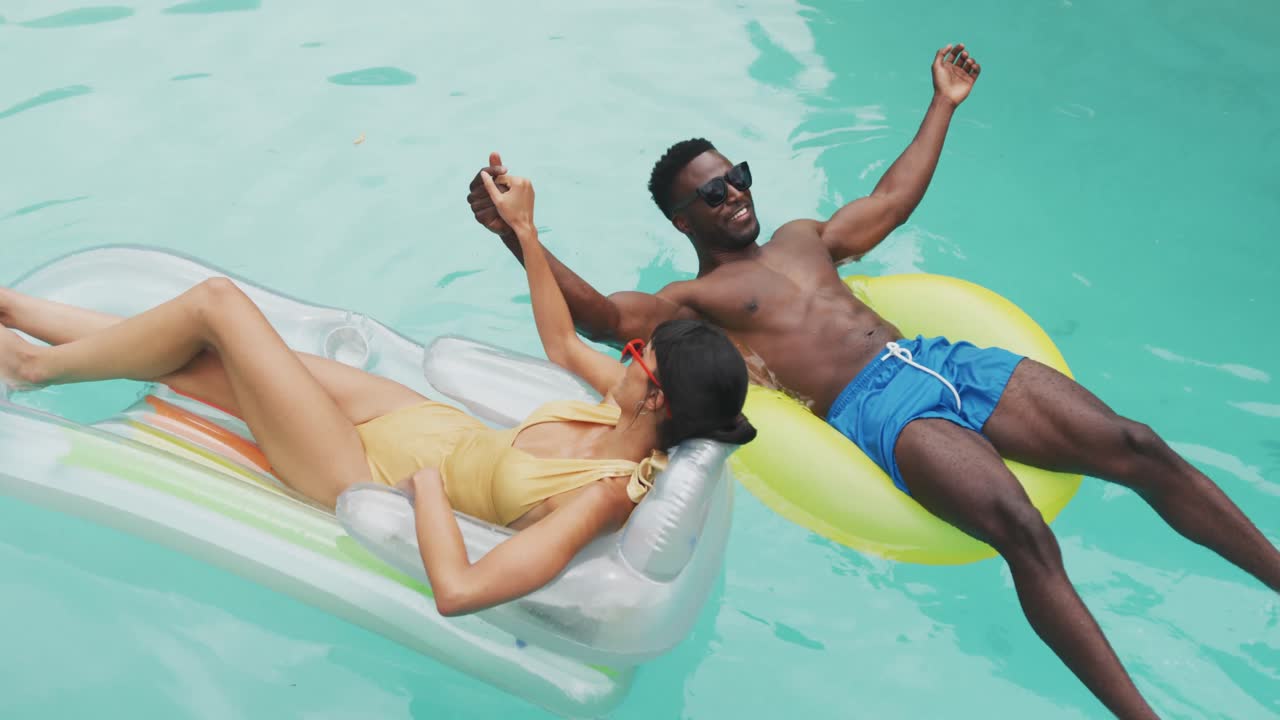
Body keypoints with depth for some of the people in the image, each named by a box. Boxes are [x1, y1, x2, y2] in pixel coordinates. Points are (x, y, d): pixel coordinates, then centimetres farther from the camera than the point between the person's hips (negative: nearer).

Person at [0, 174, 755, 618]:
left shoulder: (602, 497, -34)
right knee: (186, 359, 10)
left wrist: (425, 478, -28)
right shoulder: (634, 412, -10)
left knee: (217, 302, -9)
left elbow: (457, 590, -42)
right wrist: (526, 232, 8)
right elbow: (562, 342, 10)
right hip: (429, 419, 7)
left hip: (370, 475, -7)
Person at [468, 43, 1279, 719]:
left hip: (939, 356, 7)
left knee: (1142, 450, -6)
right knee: (1023, 531, -32)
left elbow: (893, 197, 37)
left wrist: (943, 104, 40)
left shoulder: (803, 236, 28)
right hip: (880, 409, -7)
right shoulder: (695, 299, 7)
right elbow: (602, 314, -10)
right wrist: (517, 235, -21)